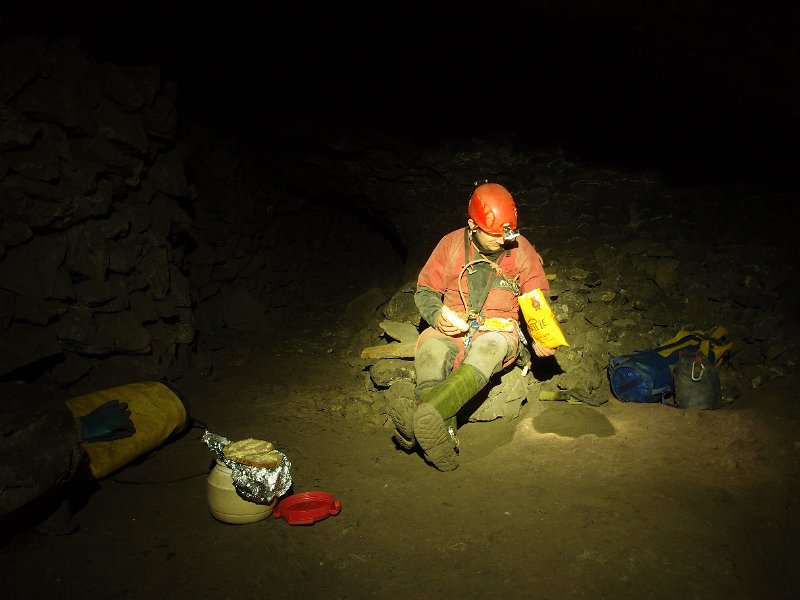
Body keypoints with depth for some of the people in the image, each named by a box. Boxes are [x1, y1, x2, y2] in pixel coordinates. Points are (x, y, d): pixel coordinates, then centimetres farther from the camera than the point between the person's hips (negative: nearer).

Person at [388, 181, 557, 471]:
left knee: (489, 347, -40)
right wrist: (436, 315, -14)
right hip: (453, 329, 1)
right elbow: (425, 290, 8)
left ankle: (422, 411, -62)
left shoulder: (521, 249, 4)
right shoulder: (451, 244, 2)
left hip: (498, 330, -1)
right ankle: (442, 440, -52)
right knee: (430, 348, -36)